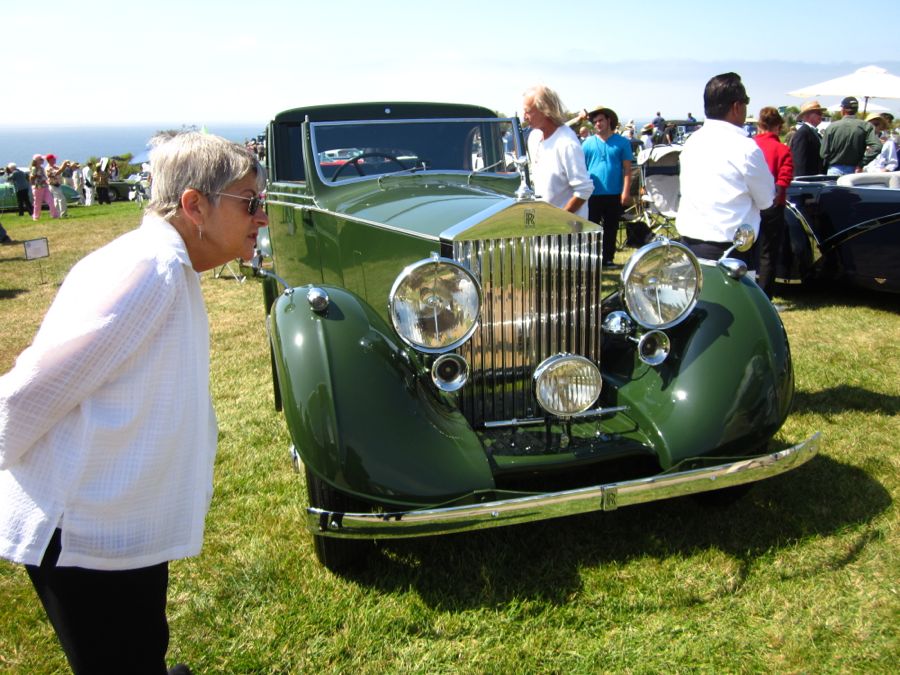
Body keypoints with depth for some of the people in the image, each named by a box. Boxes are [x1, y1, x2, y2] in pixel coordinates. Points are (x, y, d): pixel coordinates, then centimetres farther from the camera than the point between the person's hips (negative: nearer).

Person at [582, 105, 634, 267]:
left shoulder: (622, 142, 3)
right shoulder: (588, 143, 4)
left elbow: (627, 168, 1)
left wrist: (626, 191, -7)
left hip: (614, 194, 0)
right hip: (592, 194, 0)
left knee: (611, 228, 9)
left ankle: (608, 258, 21)